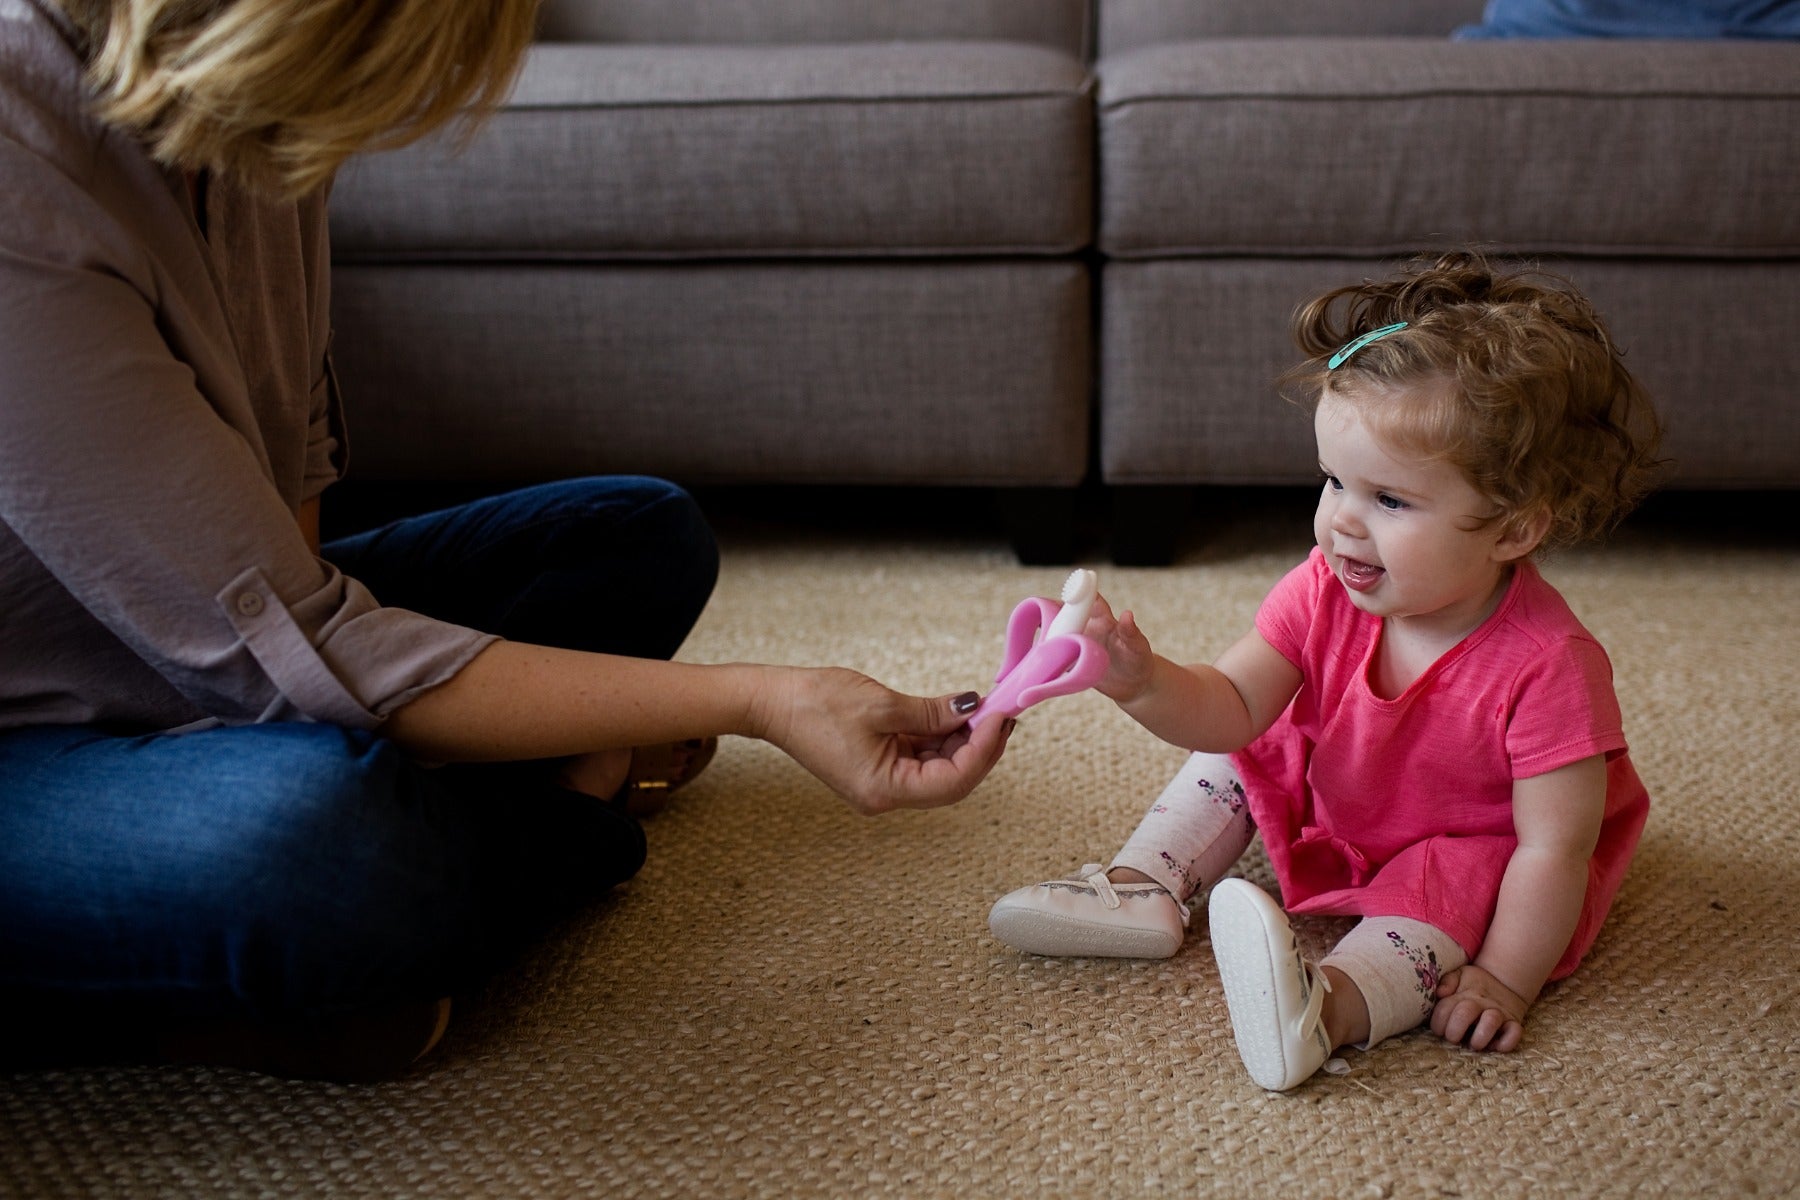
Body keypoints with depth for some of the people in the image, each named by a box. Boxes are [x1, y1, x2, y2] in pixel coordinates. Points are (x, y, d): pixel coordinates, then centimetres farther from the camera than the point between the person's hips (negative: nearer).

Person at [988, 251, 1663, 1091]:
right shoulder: (1325, 591, -20)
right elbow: (1231, 706, -20)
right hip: (1332, 806, 6)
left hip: (1467, 852, -6)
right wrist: (1148, 685, -41)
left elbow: (1553, 848, -30)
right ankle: (1144, 886, 0)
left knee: (1455, 885, -35)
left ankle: (1331, 1008, -50)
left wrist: (1504, 984, -29)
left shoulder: (1547, 666, -35)